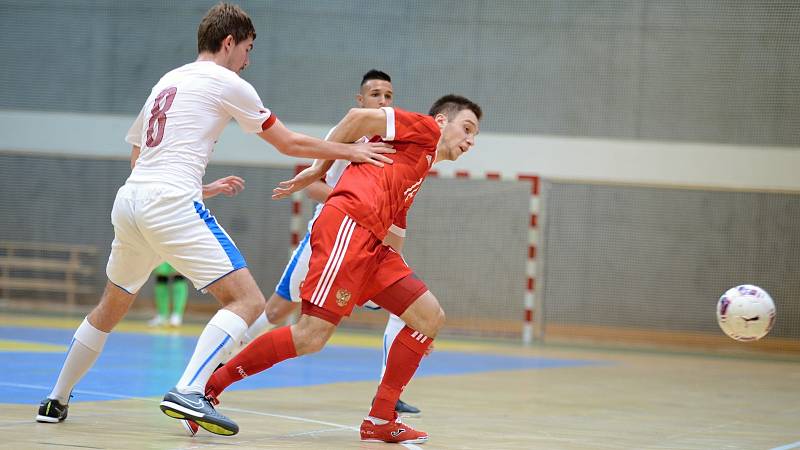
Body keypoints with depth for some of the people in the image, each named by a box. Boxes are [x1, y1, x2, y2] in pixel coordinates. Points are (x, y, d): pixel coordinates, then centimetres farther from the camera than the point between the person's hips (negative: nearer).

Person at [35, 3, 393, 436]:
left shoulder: (166, 81, 24)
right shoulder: (227, 83, 3)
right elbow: (289, 144, 7)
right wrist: (350, 150, 18)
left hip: (129, 200, 8)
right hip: (172, 202, -8)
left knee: (111, 307, 26)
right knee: (247, 300, -10)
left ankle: (56, 401, 32)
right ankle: (188, 392, -27)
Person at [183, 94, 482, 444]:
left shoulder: (420, 169, 33)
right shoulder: (425, 128, 9)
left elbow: (393, 234, 31)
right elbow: (360, 117, -3)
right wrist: (319, 169, 4)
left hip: (371, 245, 10)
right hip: (348, 224, -10)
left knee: (430, 318, 6)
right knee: (311, 336, -17)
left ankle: (381, 421, 5)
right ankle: (208, 386, -8)